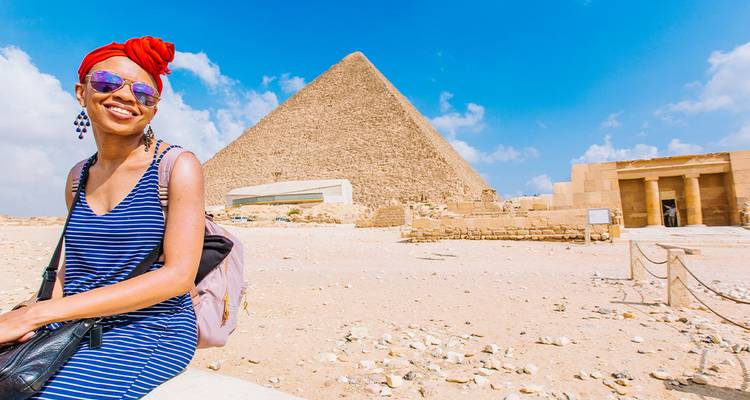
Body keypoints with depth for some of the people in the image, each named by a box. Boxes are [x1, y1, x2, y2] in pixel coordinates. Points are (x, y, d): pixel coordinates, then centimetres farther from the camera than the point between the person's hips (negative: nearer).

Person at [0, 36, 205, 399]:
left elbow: (178, 276, -17)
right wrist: (29, 321, -5)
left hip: (151, 332, -5)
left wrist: (37, 314, -15)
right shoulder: (78, 177, 8)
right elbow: (71, 264, 16)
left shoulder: (178, 166, -10)